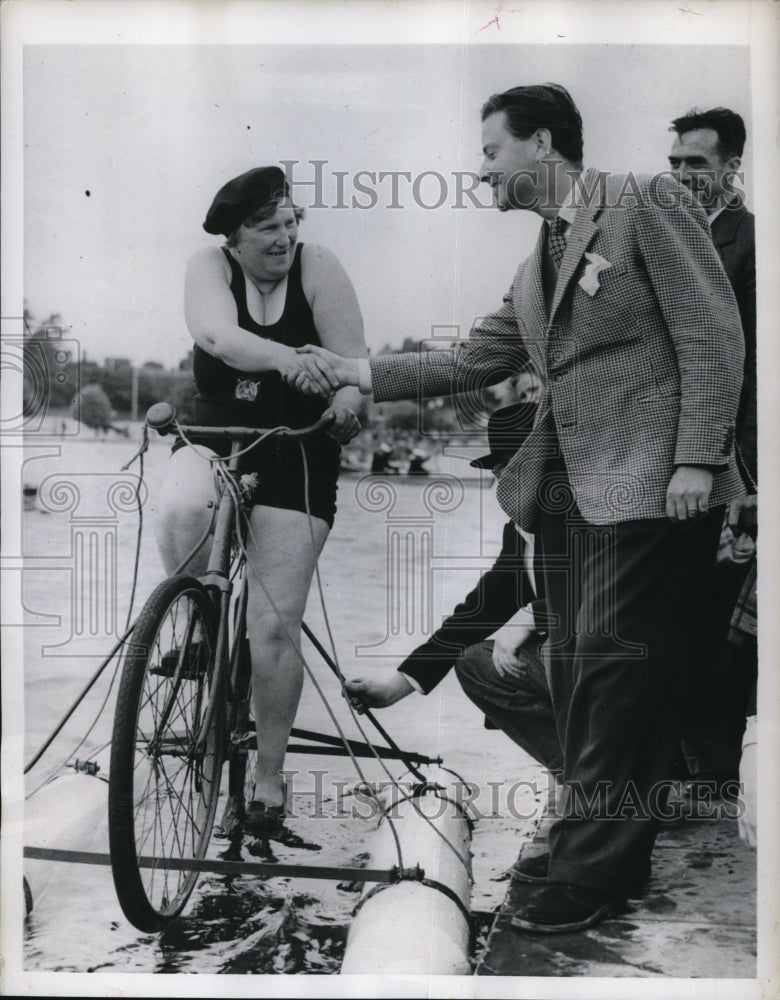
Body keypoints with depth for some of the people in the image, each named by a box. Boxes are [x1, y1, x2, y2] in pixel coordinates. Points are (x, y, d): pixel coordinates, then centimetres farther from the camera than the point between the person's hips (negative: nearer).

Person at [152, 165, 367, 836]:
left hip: (297, 459, -1)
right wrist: (284, 357, -46)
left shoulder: (319, 269, -7)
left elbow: (355, 365, -11)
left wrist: (348, 403, -34)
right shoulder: (210, 267, -5)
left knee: (275, 628, -5)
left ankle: (269, 777, 10)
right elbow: (220, 336, -27)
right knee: (179, 512, -36)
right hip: (215, 438, 1)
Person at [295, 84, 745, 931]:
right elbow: (473, 361, 20)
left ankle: (593, 871, -2)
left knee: (612, 660, -10)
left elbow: (712, 334, -8)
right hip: (569, 487, 8)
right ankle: (599, 846, 22)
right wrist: (362, 373, 12)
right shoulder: (538, 264, 21)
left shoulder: (647, 202, -2)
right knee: (575, 668, 10)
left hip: (648, 480, -8)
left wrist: (696, 457, -15)